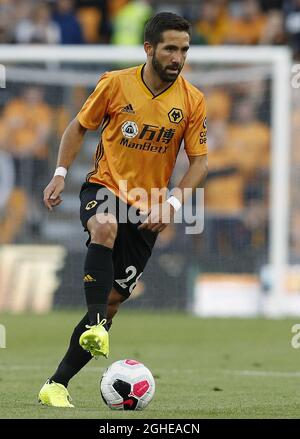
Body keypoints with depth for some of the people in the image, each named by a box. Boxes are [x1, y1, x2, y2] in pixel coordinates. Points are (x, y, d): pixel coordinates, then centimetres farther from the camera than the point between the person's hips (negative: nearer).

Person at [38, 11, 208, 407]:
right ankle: (95, 326, -43)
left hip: (147, 210, 2)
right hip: (103, 187, -2)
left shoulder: (192, 101, -5)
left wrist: (173, 203, -16)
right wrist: (61, 174, -2)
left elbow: (199, 161, -1)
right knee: (105, 227, -39)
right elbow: (80, 126, 8)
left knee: (112, 302, 0)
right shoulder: (116, 84, -6)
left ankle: (58, 384, 8)